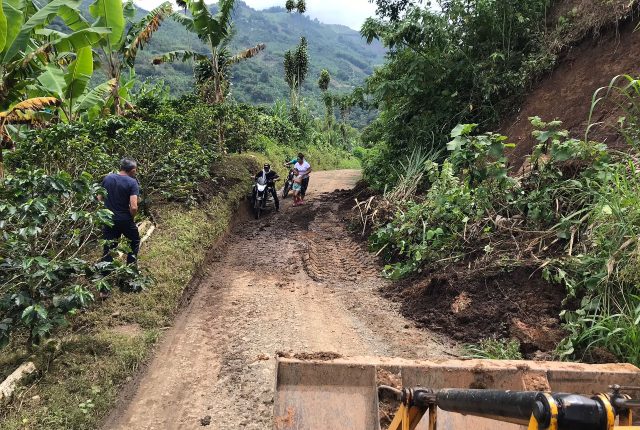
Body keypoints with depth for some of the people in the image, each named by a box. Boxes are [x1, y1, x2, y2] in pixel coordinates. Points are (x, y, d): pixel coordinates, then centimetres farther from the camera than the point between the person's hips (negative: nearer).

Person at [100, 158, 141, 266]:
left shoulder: (107, 178, -1)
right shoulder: (132, 182, -15)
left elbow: (100, 198, 6)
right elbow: (133, 207, -22)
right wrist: (131, 218, -3)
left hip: (109, 219, 4)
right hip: (125, 220, -4)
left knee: (108, 248, 12)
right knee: (134, 241, 21)